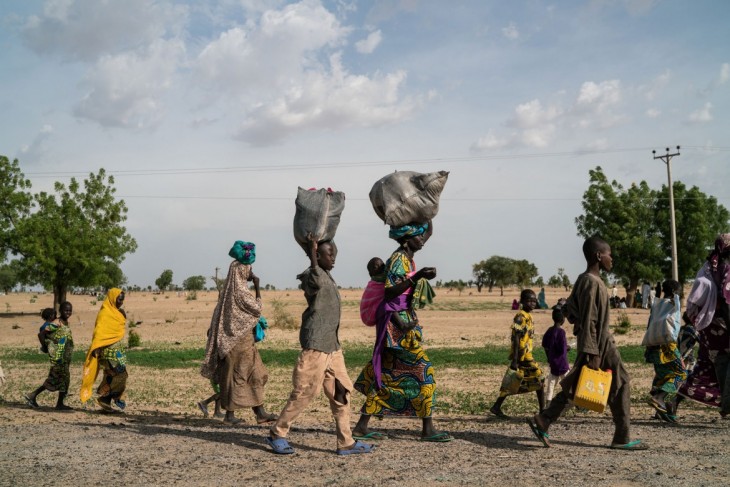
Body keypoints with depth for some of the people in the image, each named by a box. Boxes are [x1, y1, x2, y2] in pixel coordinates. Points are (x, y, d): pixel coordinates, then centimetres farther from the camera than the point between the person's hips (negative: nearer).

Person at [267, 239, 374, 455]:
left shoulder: (327, 276, 18)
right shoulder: (313, 276, -10)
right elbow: (315, 283, -32)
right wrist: (312, 251, -24)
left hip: (332, 345, 9)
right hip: (315, 345, -9)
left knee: (341, 392, 7)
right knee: (303, 392, -4)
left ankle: (346, 442, 12)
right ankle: (277, 434, 10)